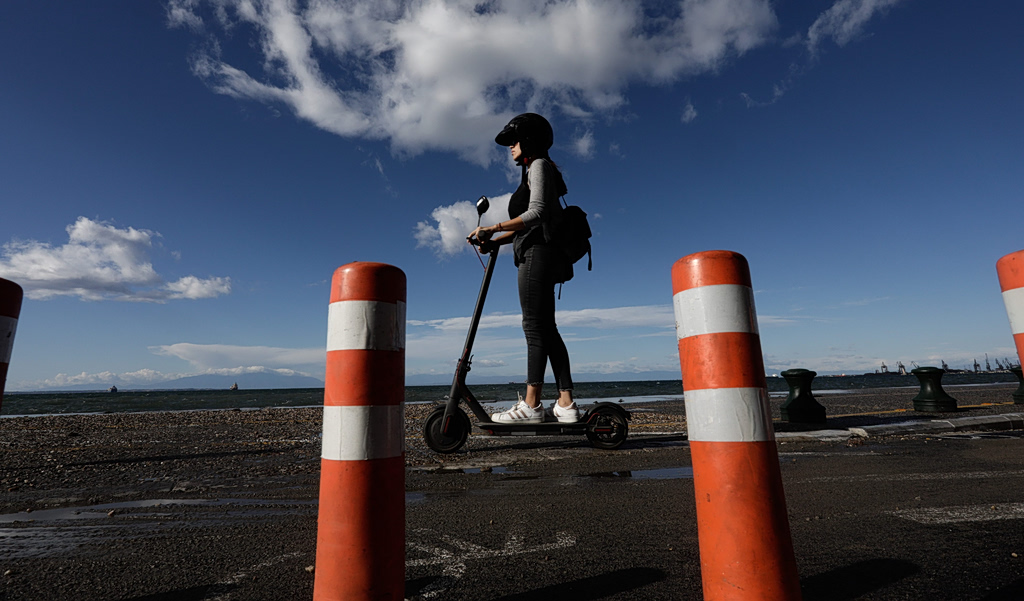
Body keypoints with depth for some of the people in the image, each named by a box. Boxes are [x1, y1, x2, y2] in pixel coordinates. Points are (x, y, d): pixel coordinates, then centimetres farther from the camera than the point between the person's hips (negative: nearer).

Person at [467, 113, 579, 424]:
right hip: (537, 256, 10)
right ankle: (566, 404, 4)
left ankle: (531, 405, -10)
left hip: (538, 253, -10)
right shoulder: (533, 172, 29)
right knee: (546, 328, 4)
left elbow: (536, 214, -15)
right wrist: (494, 241, 10)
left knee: (535, 326, -12)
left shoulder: (540, 165, 1)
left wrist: (493, 228, -16)